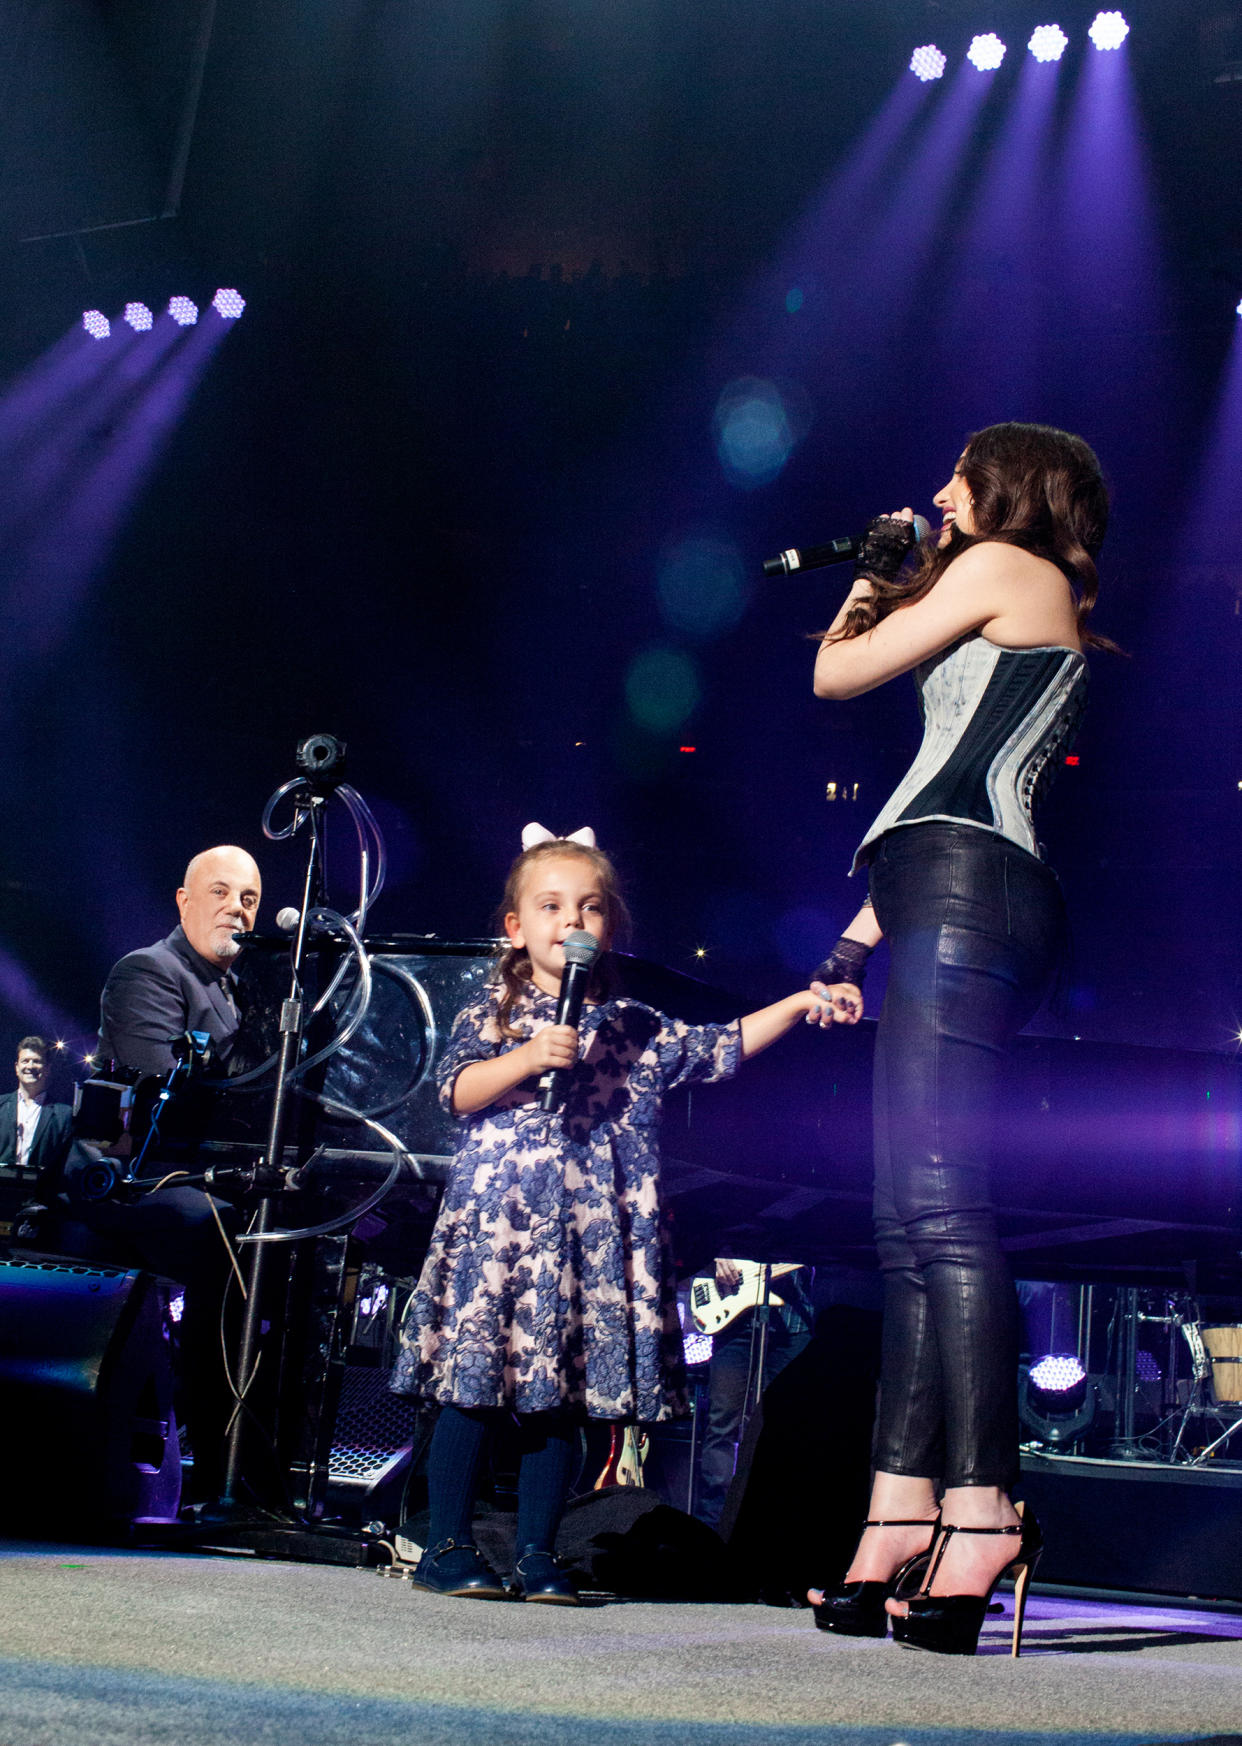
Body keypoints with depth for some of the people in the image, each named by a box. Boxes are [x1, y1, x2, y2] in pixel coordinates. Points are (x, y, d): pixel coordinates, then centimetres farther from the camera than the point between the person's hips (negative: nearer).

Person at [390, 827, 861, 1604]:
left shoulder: (637, 1030, 14)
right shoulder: (490, 1014, 7)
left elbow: (723, 1046, 15)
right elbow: (457, 1090, -4)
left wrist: (799, 1003, 9)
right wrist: (526, 1060, -18)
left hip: (594, 1228, 3)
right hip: (497, 1217, -3)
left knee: (561, 1398, 5)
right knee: (474, 1381, -4)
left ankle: (538, 1554, 13)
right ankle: (448, 1546, 6)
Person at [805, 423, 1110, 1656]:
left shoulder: (1000, 567, 4)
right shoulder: (1047, 621, 31)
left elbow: (835, 674, 6)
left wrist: (872, 581, 25)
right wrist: (866, 925, 25)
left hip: (961, 893, -10)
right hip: (960, 907, 10)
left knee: (938, 1207, -19)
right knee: (910, 1220, 2)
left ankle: (980, 1514, -25)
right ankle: (901, 1523, -1)